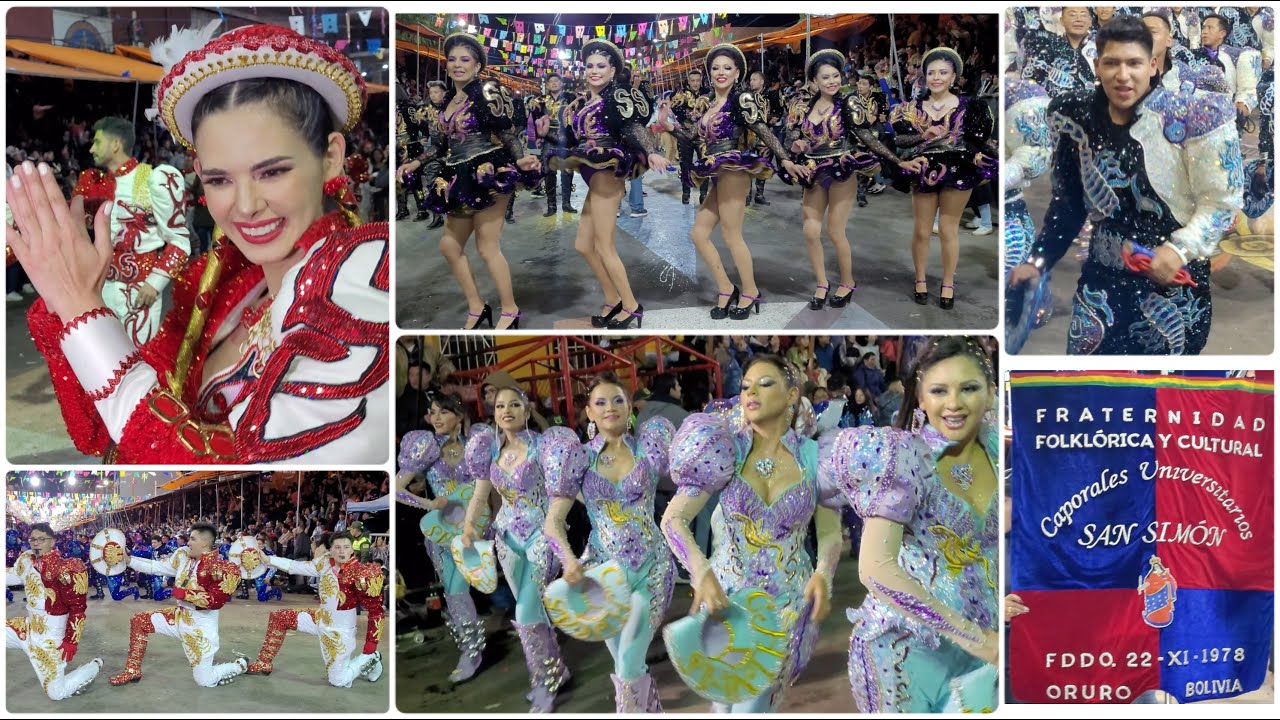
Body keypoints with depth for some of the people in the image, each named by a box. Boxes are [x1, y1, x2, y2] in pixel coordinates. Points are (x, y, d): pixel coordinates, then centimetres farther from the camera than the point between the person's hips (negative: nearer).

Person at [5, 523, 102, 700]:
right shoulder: (27, 560, -1)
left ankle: (94, 666, 20)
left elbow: (77, 608, -19)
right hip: (28, 628, 7)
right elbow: (10, 576, 23)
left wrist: (71, 641, -20)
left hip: (50, 637, -7)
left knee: (56, 693, -4)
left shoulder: (63, 570, -22)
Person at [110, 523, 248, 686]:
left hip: (201, 626, -7)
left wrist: (184, 594, -25)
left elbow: (215, 600, -29)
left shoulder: (219, 568, -24)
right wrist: (128, 560, 0)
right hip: (180, 616, 7)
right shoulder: (184, 556, -1)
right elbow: (156, 567, 4)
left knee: (205, 681, -4)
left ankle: (240, 665, 25)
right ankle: (133, 671, 23)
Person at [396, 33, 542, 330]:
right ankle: (476, 307, 21)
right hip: (463, 182, 8)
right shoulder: (448, 101, 14)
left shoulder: (488, 91, -7)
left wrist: (521, 159, -28)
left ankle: (510, 311, 10)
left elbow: (507, 132, -13)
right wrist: (416, 163, 16)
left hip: (489, 178, -8)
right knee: (449, 245, 9)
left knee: (488, 248, -5)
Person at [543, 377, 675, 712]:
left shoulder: (648, 448, -2)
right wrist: (569, 560, -23)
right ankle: (651, 709, 39)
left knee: (628, 667, -6)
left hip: (652, 565, -1)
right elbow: (553, 520, -7)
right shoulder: (581, 457, -3)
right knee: (623, 662, 13)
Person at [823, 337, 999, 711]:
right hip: (907, 645, -5)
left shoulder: (994, 448, -1)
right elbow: (876, 569, -24)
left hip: (983, 639, 5)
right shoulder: (905, 458, -16)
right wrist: (972, 636, -22)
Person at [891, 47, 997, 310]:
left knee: (948, 230, 6)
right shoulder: (913, 107, 2)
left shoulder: (968, 107, -2)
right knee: (921, 230, 7)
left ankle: (948, 284, 17)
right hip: (923, 174, 2)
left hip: (957, 174, -2)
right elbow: (898, 138, -5)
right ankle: (920, 280, 23)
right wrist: (923, 136, -19)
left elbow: (979, 141, -1)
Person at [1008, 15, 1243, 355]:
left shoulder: (1188, 116, -11)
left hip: (1175, 279, -3)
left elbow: (1222, 200, -8)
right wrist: (1037, 260, 0)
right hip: (1103, 279, 3)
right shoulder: (1079, 117, 0)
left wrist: (1180, 249, -22)